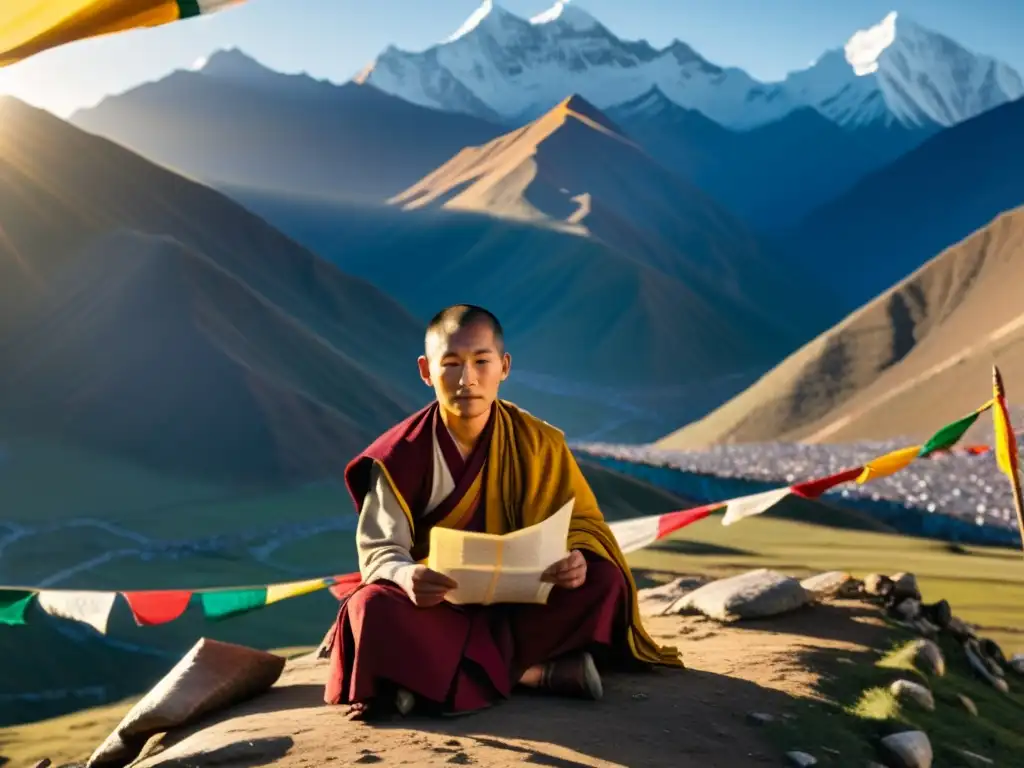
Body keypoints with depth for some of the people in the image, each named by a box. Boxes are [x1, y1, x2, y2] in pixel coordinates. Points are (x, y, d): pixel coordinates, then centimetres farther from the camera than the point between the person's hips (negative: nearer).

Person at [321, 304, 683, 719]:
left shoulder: (538, 442, -6)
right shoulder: (401, 453, -12)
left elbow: (580, 521, -3)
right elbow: (379, 548, -15)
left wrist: (576, 558, -28)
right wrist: (406, 576, -40)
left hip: (517, 602, 2)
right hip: (438, 604, -2)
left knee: (603, 579, -23)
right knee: (374, 607, -34)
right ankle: (540, 673, -31)